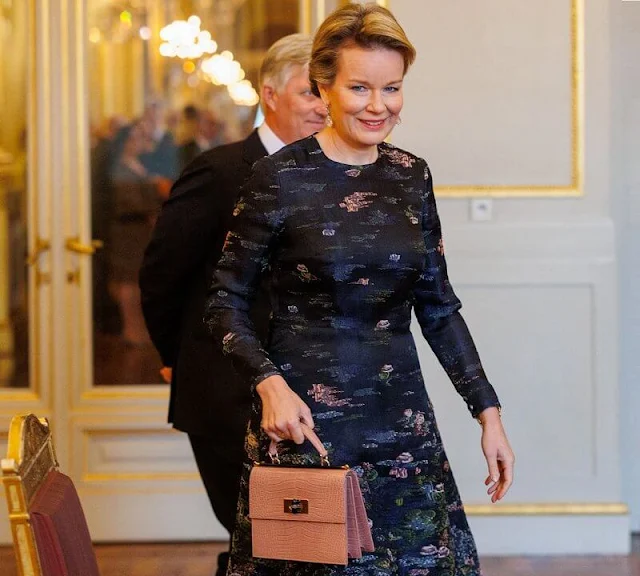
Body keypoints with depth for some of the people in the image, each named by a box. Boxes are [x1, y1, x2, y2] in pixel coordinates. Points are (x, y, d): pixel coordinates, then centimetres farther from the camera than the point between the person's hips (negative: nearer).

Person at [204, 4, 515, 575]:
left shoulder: (412, 176, 6)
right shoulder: (280, 177, -8)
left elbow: (438, 307, 11)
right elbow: (226, 302, -5)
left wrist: (488, 412, 6)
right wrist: (269, 383, -20)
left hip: (400, 417, 4)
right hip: (304, 419, -4)